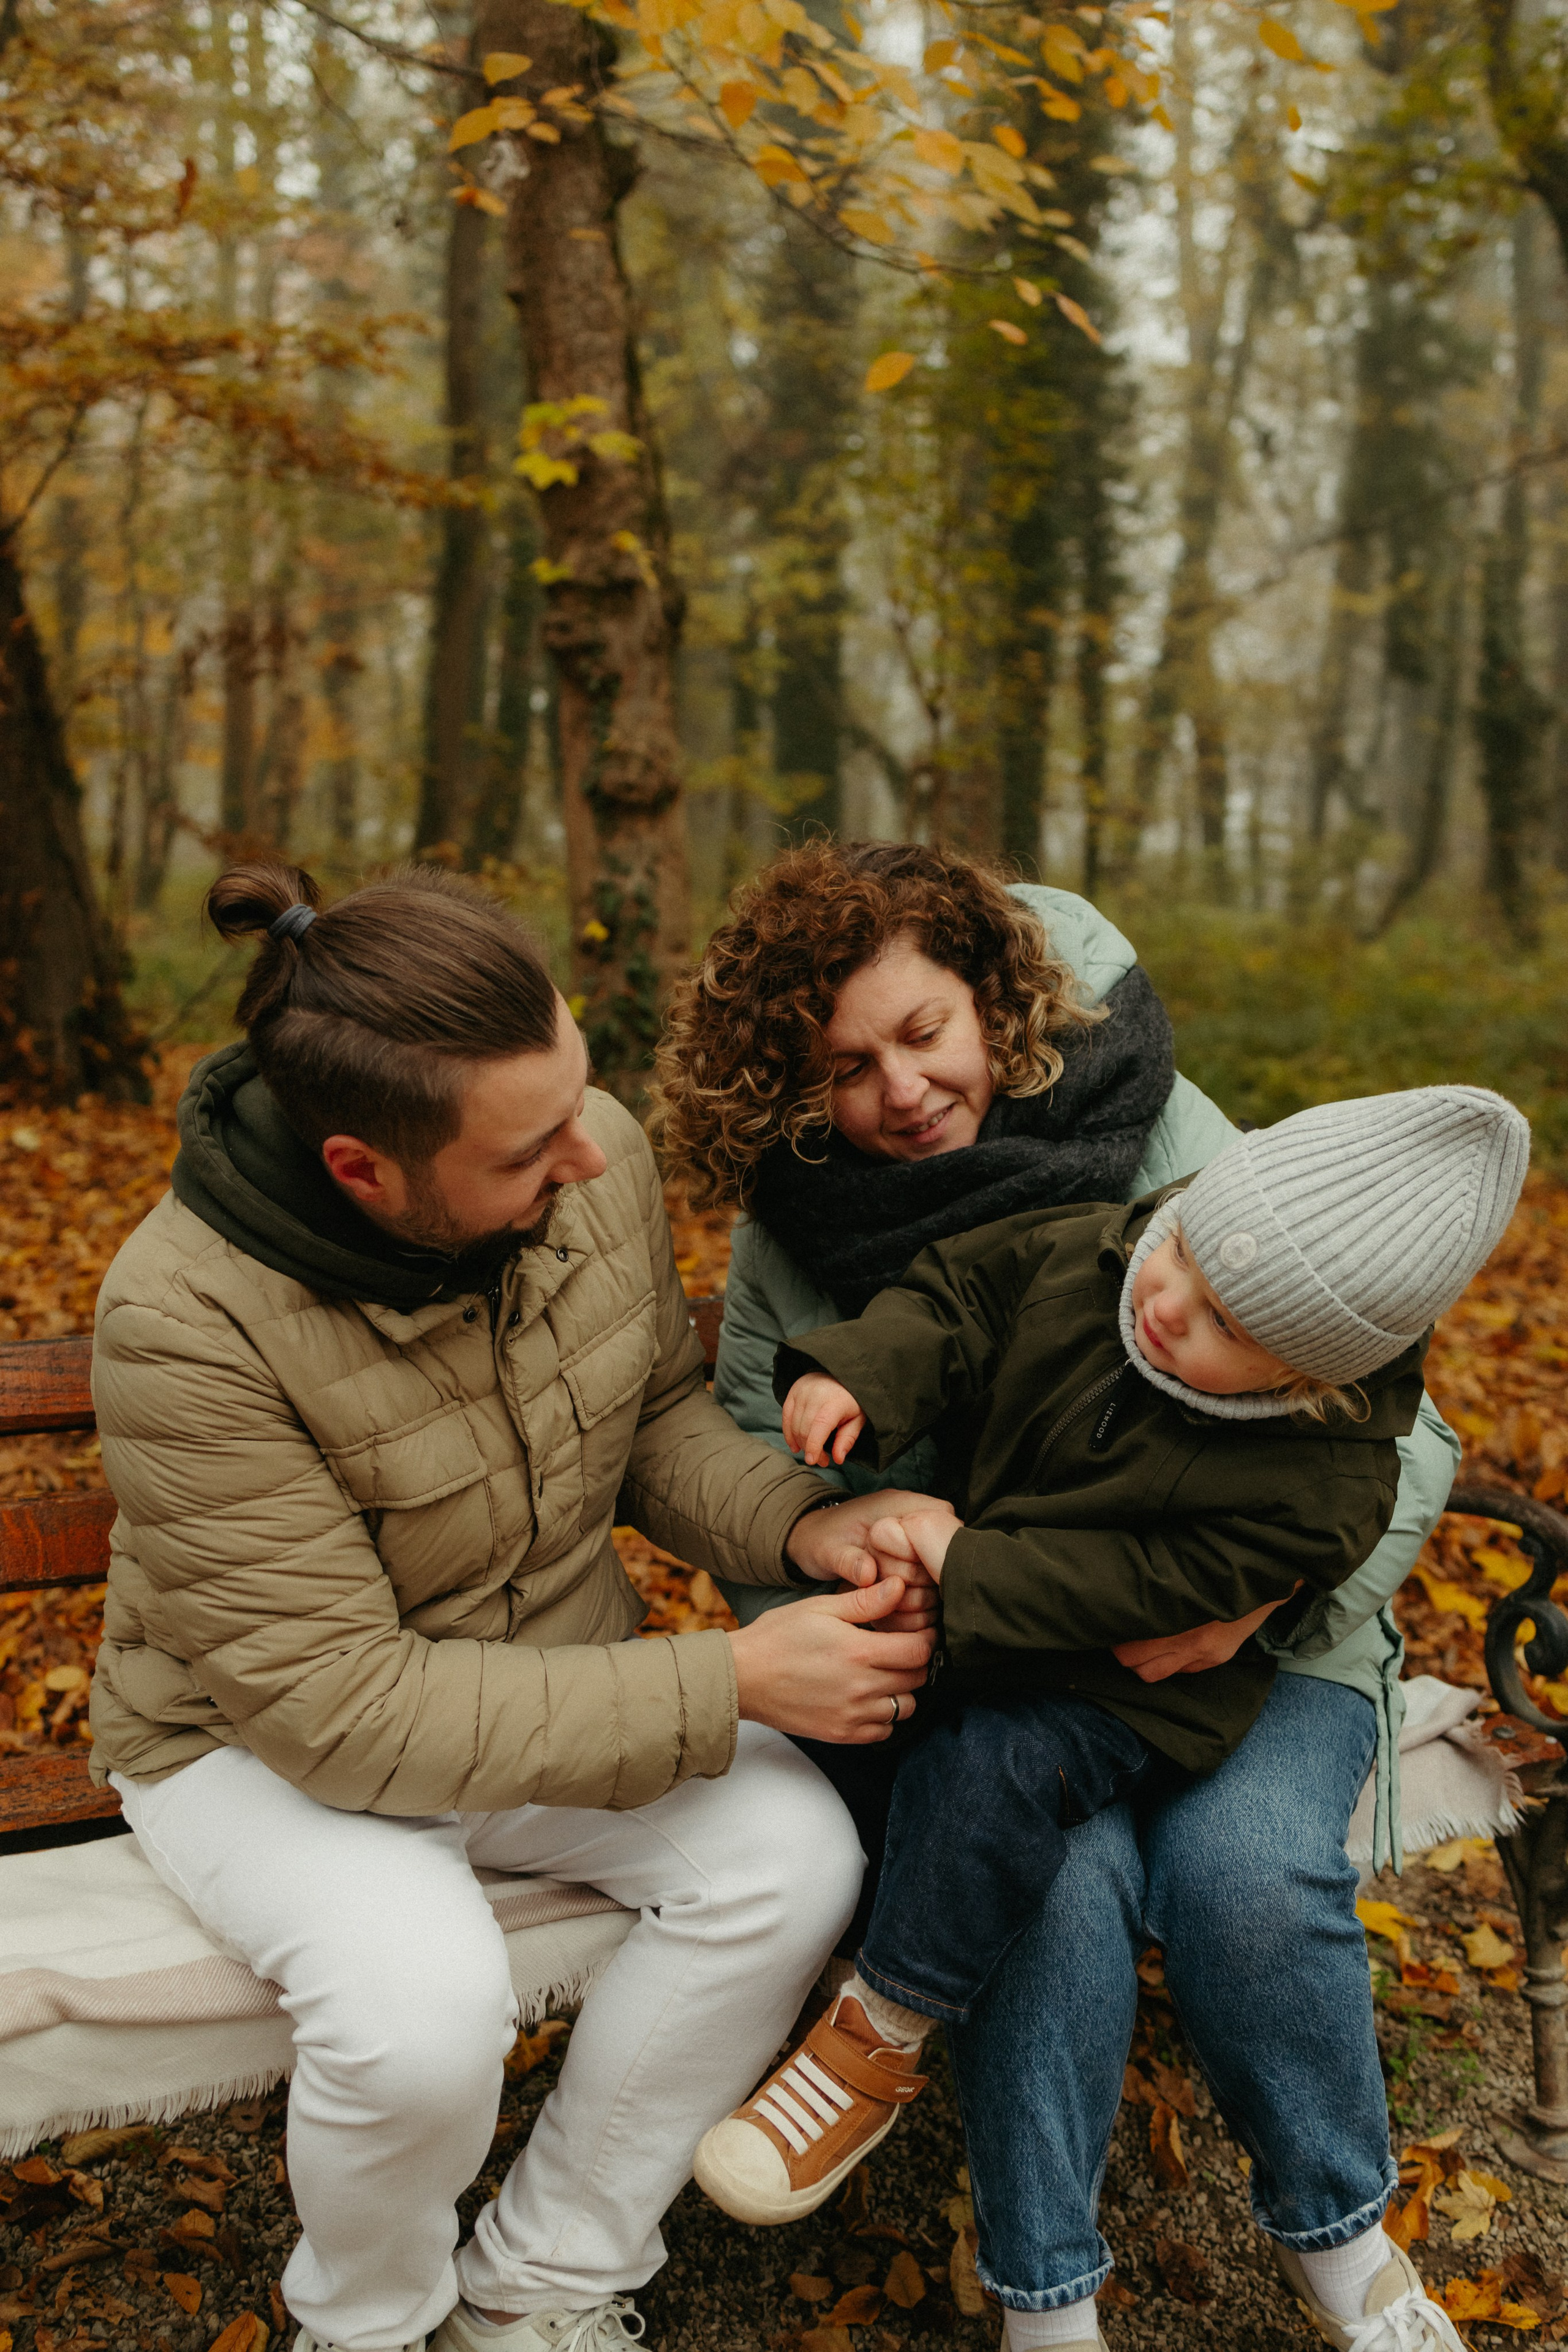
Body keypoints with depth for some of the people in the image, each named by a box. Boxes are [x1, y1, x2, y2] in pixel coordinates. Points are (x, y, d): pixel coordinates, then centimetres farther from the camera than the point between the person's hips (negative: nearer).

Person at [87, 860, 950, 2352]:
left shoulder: (596, 1161, -15)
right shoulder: (189, 1323, -31)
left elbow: (658, 1415, 3)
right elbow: (336, 1705, -29)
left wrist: (800, 1524, -19)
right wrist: (729, 1689, -31)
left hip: (554, 1682, 5)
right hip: (261, 1742, -4)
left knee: (793, 1854, -18)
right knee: (421, 2002, -32)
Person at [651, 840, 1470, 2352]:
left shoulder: (1183, 1162, -10)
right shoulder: (796, 1219, -1)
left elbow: (1400, 1446, -7)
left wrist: (1266, 1589, -25)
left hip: (1233, 1639, 0)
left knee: (1243, 1871, -27)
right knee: (1055, 1871, -29)